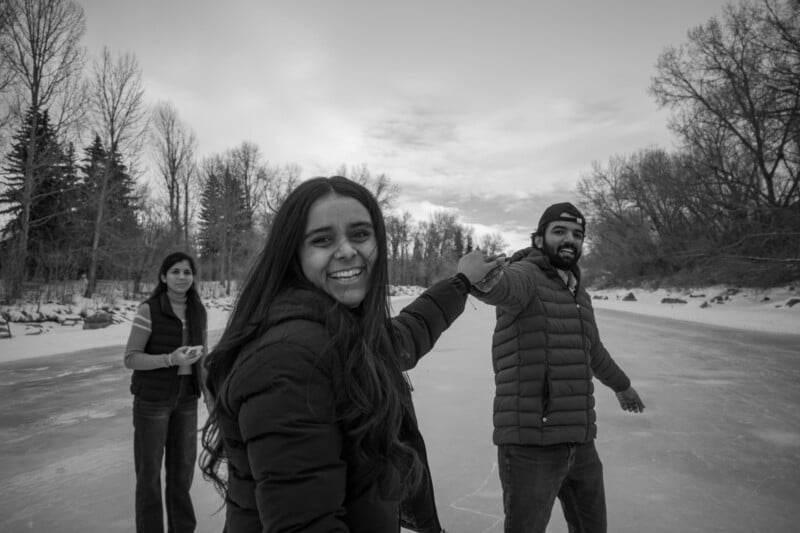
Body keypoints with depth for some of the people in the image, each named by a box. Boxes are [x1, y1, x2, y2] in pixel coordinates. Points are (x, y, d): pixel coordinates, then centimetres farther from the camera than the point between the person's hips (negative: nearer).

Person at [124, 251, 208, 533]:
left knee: (183, 465, 13)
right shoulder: (148, 310, -15)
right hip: (152, 398, -4)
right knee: (150, 468, 7)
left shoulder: (198, 311, 0)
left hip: (186, 397, 5)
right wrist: (170, 359, -28)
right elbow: (131, 359, -14)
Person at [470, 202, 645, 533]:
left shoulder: (578, 294, 14)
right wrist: (481, 278, -61)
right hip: (531, 445, -8)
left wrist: (621, 385, 47)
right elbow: (504, 286, -36)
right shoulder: (526, 275, -10)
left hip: (580, 443, 8)